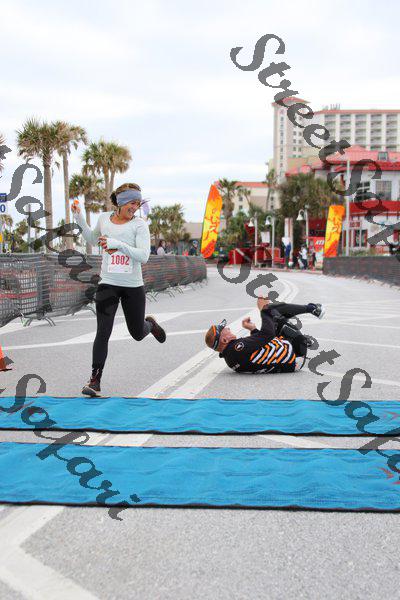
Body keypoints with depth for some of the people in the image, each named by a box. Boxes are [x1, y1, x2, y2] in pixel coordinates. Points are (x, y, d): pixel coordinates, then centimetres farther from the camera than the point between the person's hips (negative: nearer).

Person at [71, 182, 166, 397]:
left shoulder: (139, 224, -5)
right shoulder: (104, 218, 6)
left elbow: (144, 256, -16)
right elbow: (93, 240, 26)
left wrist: (118, 244, -26)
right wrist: (80, 220, 13)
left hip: (133, 286, -1)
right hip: (107, 284, 1)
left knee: (137, 334, 13)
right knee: (103, 332, -11)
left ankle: (150, 324, 50)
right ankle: (95, 381, -4)